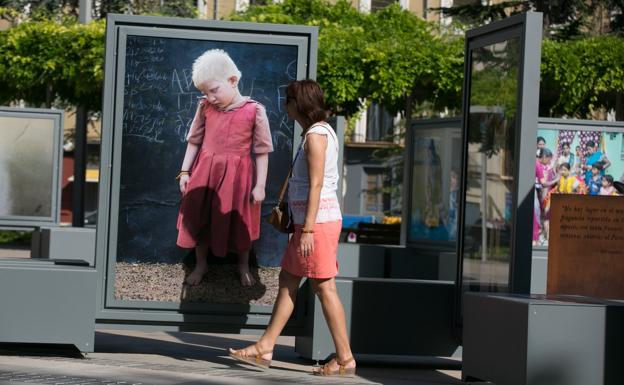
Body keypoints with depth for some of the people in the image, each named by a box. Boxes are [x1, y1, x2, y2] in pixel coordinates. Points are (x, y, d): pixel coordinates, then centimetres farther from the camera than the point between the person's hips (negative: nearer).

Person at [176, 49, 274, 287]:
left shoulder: (254, 111, -12)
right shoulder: (205, 108, -3)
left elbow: (261, 152, -7)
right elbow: (194, 141, 9)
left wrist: (260, 185, -7)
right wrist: (185, 171, 7)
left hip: (237, 176, -3)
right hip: (204, 173, 3)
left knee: (239, 222, 11)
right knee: (199, 219, 11)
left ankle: (243, 267, 31)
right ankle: (201, 265, 30)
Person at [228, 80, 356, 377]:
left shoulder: (316, 135, -14)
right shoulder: (321, 132, 16)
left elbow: (316, 185, -19)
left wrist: (308, 230, -21)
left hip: (318, 220, -10)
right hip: (311, 221, 10)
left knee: (324, 287, -6)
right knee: (288, 281, 12)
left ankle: (345, 358, -2)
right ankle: (265, 348, 16)